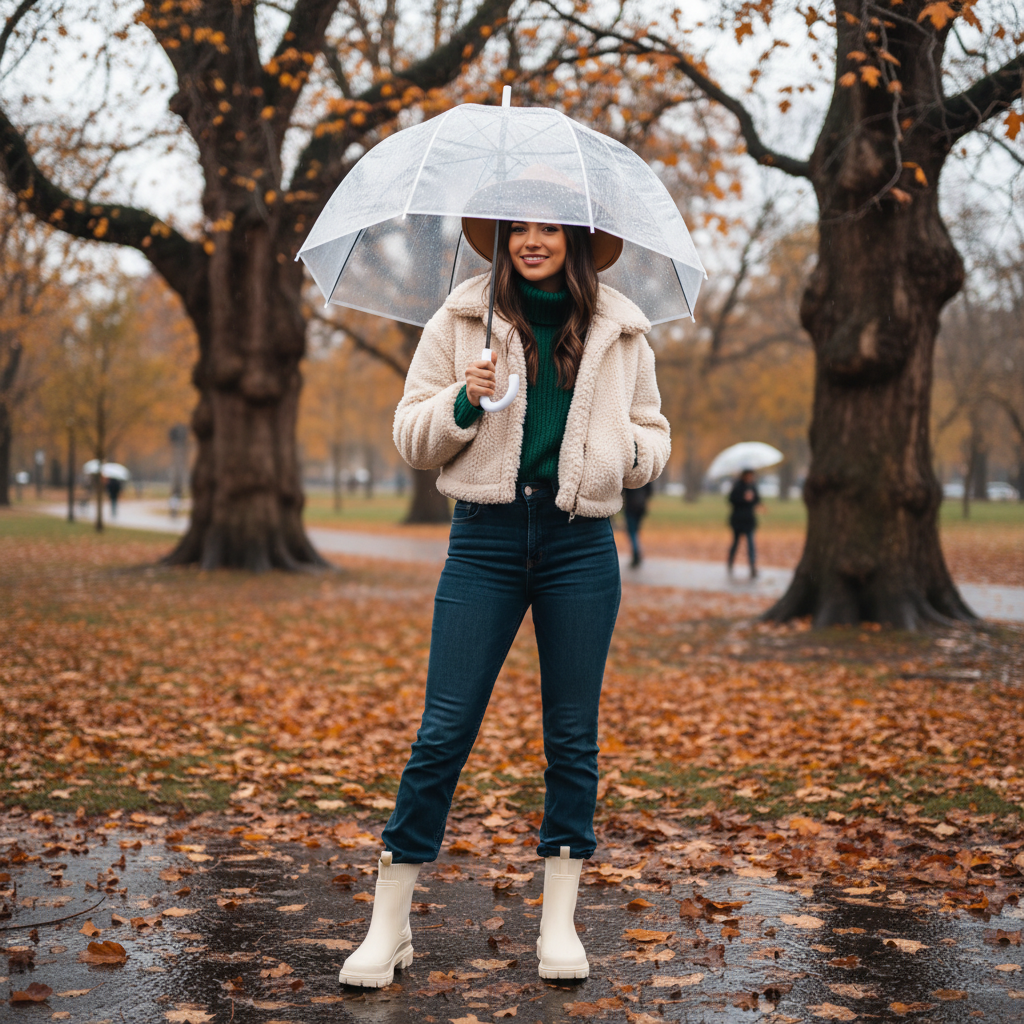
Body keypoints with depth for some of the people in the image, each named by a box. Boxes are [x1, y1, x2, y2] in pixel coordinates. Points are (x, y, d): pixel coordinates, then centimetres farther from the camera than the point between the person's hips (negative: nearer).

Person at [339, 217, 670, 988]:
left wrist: (630, 449, -5)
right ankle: (388, 926, 7)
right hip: (486, 536, -1)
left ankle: (560, 923, 19)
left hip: (581, 543, 2)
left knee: (573, 736, 6)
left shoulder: (621, 331, 9)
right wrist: (463, 404, -13)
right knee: (444, 730, -3)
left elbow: (652, 433, 18)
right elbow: (412, 435, 6)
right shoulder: (463, 319, 5)